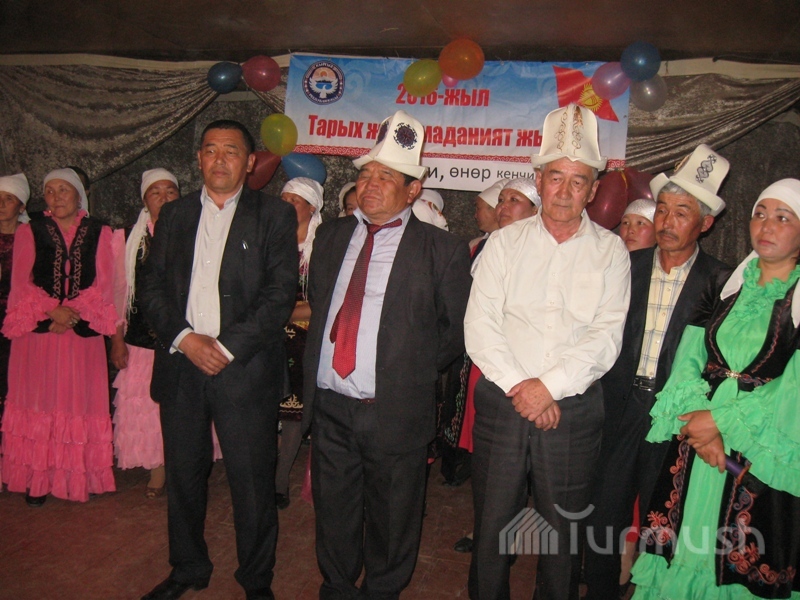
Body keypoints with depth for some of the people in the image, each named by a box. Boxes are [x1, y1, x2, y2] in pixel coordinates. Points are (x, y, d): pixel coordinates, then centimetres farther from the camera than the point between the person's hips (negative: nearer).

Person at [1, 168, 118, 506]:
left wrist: (72, 312, -14)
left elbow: (103, 284, 1)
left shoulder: (99, 233, 9)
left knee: (81, 400, 1)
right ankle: (39, 479, 8)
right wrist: (53, 311, -15)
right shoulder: (29, 233, 9)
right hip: (37, 333, 0)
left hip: (83, 334, 0)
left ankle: (81, 477, 10)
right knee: (39, 401, 1)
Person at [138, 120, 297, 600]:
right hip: (181, 364, 4)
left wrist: (228, 348, -13)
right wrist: (184, 338, -8)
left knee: (252, 481, 4)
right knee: (183, 475, 15)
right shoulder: (174, 215, 13)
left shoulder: (275, 215, 1)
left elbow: (281, 293, -7)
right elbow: (153, 286, 7)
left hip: (246, 368, -3)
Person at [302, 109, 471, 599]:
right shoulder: (332, 235, 8)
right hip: (329, 405, 5)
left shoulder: (442, 249, -7)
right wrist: (320, 354, 11)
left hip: (395, 411, -4)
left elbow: (458, 327, -1)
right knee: (333, 514, 21)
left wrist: (420, 370, 1)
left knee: (391, 521, 14)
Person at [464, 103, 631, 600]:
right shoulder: (504, 243, 5)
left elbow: (607, 336, -5)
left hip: (574, 409, 0)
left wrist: (550, 386, -15)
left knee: (564, 529, 11)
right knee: (492, 523, 10)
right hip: (501, 404, 1)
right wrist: (517, 385, -13)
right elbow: (480, 326, -3)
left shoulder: (611, 251, 3)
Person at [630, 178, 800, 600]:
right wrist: (697, 417, -13)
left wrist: (723, 420, -14)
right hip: (696, 446, 4)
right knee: (684, 550, 10)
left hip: (763, 458, -3)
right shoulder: (728, 285, 8)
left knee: (742, 566, 7)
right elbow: (689, 358, 1)